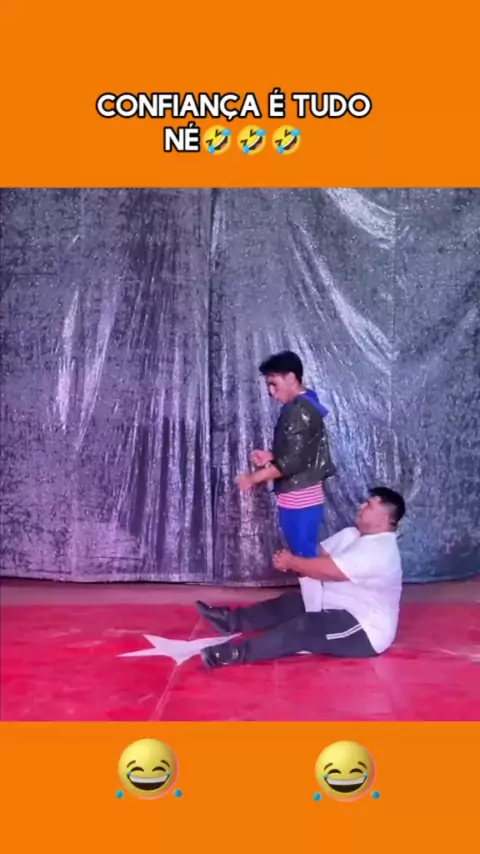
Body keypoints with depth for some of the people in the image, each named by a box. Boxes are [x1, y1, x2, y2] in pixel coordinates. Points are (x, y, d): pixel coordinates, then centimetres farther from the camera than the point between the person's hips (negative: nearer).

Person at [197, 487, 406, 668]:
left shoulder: (380, 551, -25)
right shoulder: (352, 534, 9)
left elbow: (327, 570, -29)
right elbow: (317, 553, 9)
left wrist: (292, 562, -14)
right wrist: (290, 560, -12)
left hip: (364, 630, -10)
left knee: (302, 628, -27)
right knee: (288, 604, 5)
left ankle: (238, 652, -33)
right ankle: (232, 620, 5)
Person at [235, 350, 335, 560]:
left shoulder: (299, 410, -18)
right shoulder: (305, 405, 14)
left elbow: (294, 460, -24)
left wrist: (253, 477, -17)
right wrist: (271, 456, 8)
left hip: (299, 499, -10)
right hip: (299, 497, 10)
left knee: (303, 558, -1)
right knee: (304, 555, 17)